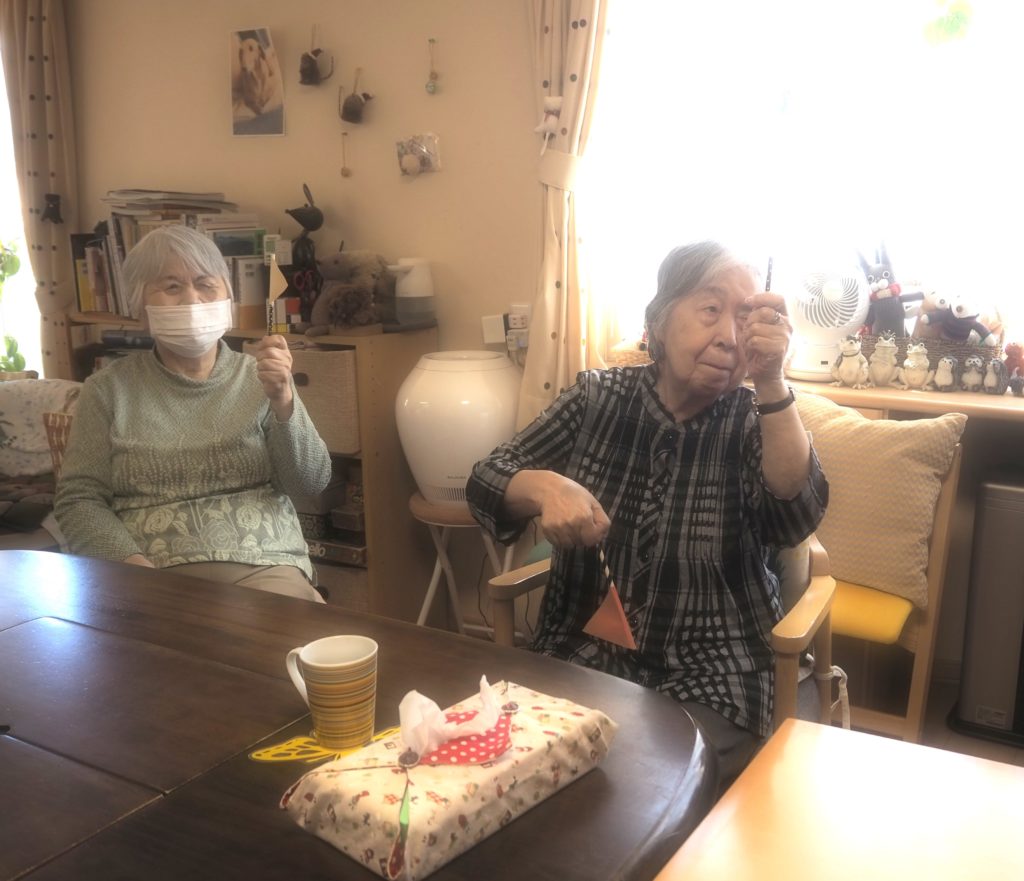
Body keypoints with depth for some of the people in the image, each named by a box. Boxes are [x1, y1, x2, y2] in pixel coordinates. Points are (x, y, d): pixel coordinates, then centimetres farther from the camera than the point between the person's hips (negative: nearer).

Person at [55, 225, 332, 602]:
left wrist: (282, 401, -15)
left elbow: (312, 482, 0)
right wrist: (133, 564, -13)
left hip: (263, 565, 1)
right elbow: (78, 500, 4)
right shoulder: (108, 389, 8)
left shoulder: (259, 377, 8)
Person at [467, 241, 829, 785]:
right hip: (579, 658, 2)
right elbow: (485, 482, 0)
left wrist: (770, 381, -30)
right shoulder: (598, 397, 1)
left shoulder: (751, 419, -3)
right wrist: (544, 487, -23)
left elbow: (795, 517, -20)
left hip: (709, 681, -1)